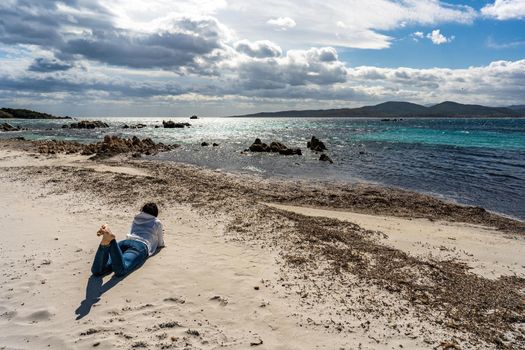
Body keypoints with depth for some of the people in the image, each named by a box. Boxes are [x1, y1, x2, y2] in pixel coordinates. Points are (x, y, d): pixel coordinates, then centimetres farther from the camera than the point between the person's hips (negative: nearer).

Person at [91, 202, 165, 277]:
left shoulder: (136, 219, 35)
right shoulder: (157, 222, 24)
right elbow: (160, 244, 32)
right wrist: (160, 236, 56)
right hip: (140, 246, -4)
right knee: (120, 271, -34)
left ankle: (106, 242, -48)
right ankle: (110, 240, -53)